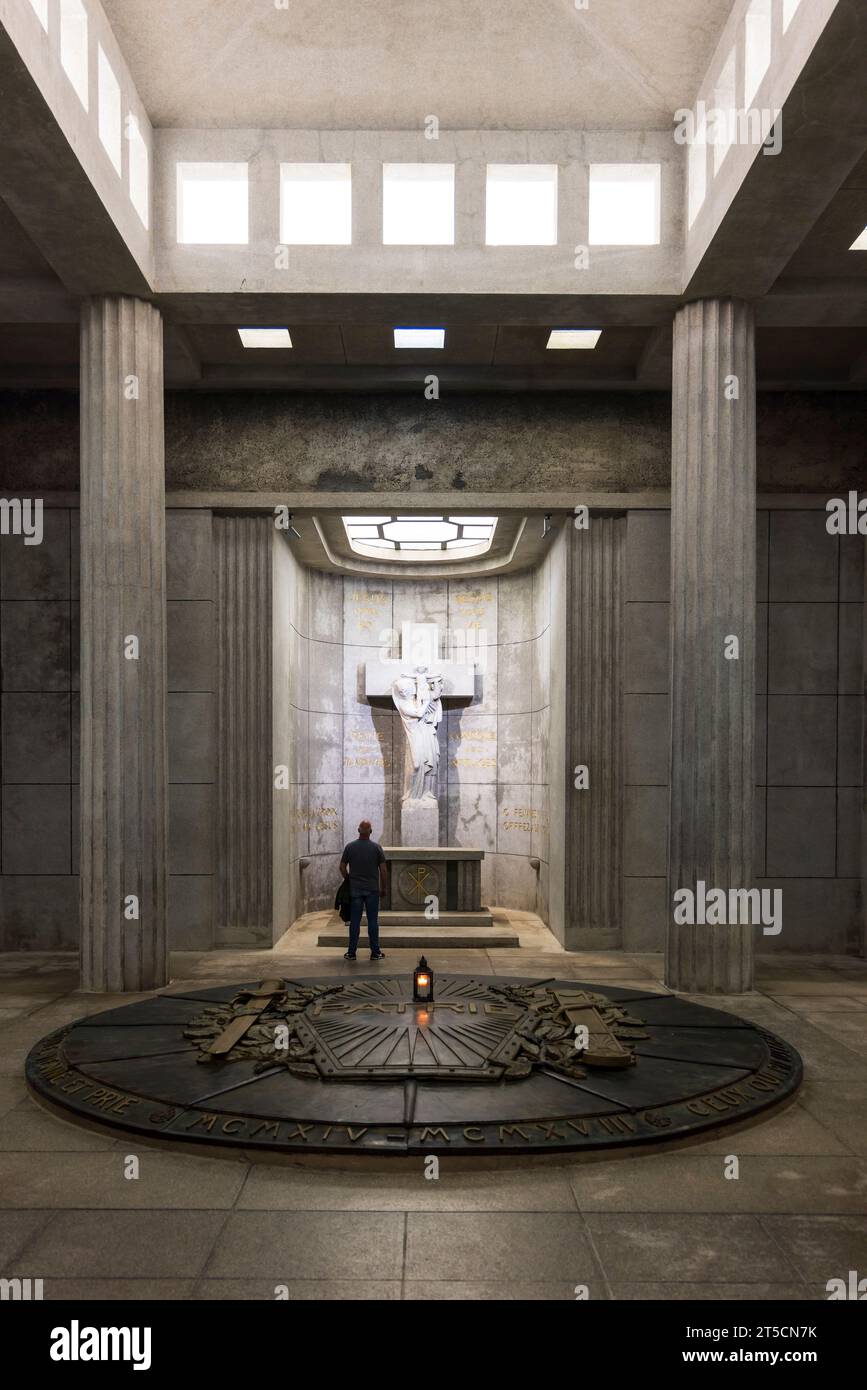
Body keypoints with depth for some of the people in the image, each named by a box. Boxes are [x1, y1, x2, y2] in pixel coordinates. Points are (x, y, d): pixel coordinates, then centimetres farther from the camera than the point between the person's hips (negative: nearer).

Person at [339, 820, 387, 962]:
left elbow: (342, 867, 2)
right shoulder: (376, 847, -5)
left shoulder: (350, 847, -2)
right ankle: (375, 952, 7)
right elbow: (382, 869, -4)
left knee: (355, 921, 4)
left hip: (354, 890, 1)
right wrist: (383, 887, 8)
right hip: (372, 890, -1)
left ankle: (351, 952, 7)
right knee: (373, 921, 4)